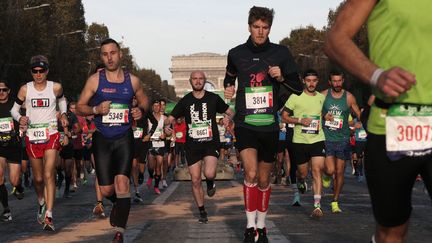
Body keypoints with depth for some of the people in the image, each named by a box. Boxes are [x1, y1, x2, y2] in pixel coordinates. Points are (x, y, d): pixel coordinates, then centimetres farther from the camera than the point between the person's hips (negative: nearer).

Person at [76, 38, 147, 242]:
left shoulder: (133, 80, 3)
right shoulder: (95, 80, -1)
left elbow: (144, 101, 19)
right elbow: (79, 107, 3)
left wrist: (140, 111, -3)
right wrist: (96, 109, -17)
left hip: (124, 138, -1)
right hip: (102, 139, 1)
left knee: (122, 181, -19)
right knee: (106, 190, 3)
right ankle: (118, 204, 40)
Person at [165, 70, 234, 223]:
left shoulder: (213, 98, 4)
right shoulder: (185, 101, 6)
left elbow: (230, 112, 13)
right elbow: (171, 118, 7)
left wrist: (228, 118, -11)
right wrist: (167, 125, -17)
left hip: (211, 143, -2)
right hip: (192, 145, 2)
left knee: (209, 174, -25)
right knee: (195, 180, 2)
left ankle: (210, 183, 12)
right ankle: (202, 212, 18)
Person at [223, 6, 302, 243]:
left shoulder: (281, 53, 1)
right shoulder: (236, 54, 3)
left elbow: (297, 87, 6)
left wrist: (281, 77, -12)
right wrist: (228, 88, 3)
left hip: (269, 125, 1)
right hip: (245, 124, -1)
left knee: (264, 180, 11)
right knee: (251, 173, -20)